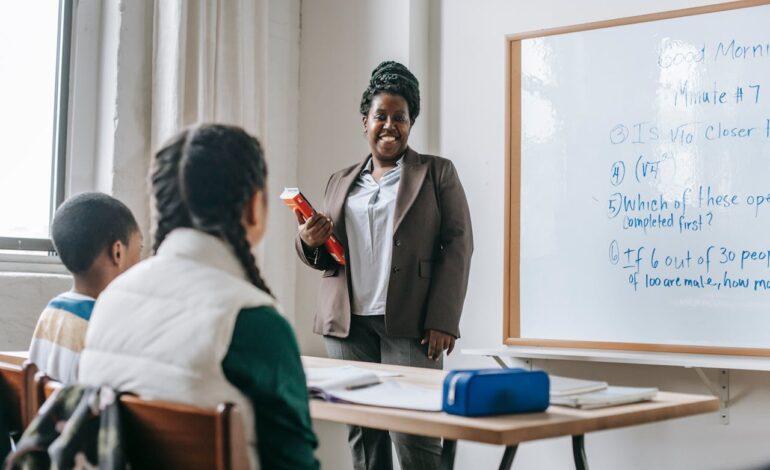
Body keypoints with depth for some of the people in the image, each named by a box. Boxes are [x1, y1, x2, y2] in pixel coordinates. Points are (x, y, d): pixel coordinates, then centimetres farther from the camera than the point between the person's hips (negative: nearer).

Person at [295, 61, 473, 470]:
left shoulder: (437, 172, 7)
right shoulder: (340, 181, 19)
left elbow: (458, 245, -1)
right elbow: (321, 254, 22)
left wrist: (442, 321, -11)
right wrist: (310, 241, -4)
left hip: (409, 323, -4)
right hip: (348, 323, 4)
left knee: (413, 435, -8)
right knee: (361, 433, 5)